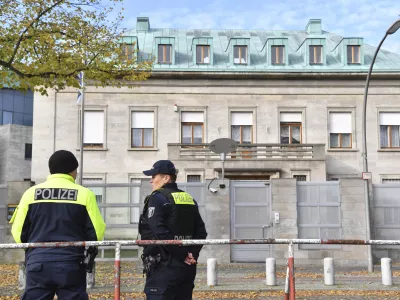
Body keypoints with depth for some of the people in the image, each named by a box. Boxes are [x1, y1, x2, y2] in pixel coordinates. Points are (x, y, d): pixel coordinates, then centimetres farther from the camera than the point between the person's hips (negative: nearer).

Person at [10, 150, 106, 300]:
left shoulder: (31, 193, 2)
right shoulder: (84, 194, -2)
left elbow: (19, 232, 4)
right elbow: (97, 232, -3)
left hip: (38, 264, 2)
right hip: (71, 264, -1)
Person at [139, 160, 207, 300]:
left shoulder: (157, 198, -8)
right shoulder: (190, 199, 14)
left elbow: (160, 233, -18)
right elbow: (201, 232, 11)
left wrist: (183, 255, -13)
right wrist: (192, 254, 3)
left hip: (164, 268, -7)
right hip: (187, 268, 8)